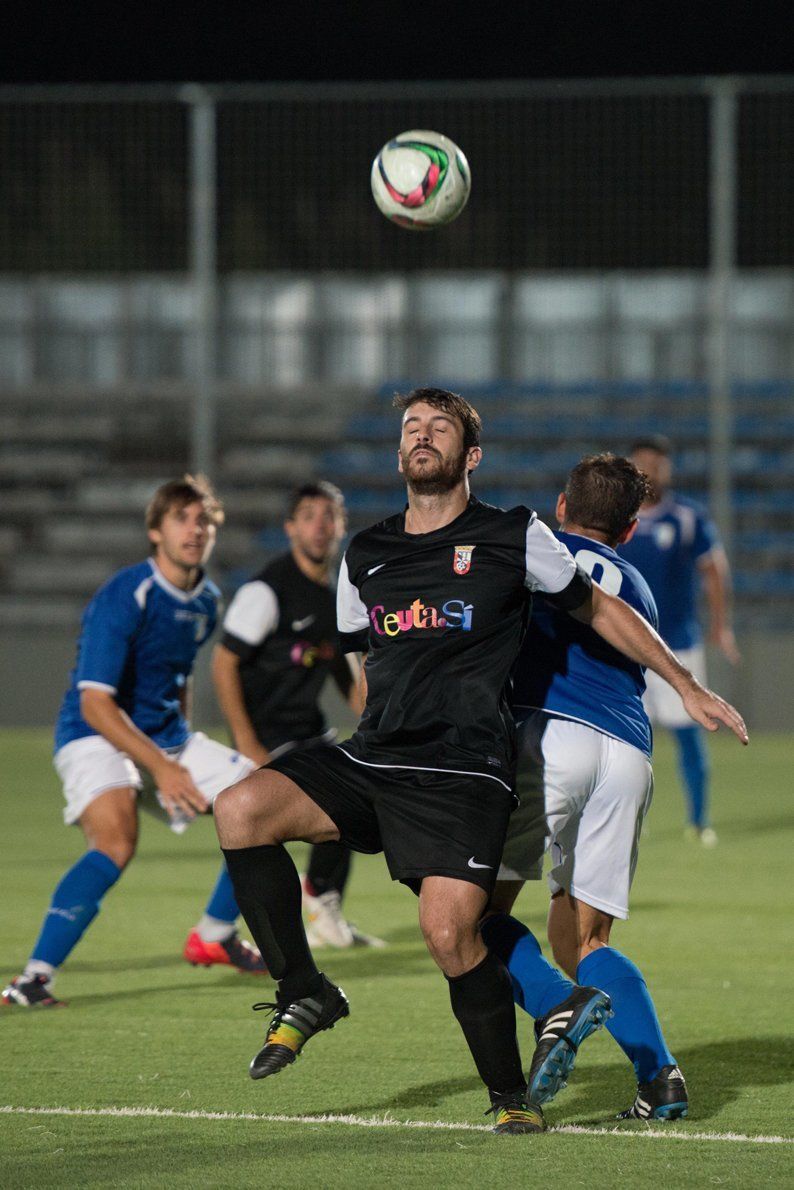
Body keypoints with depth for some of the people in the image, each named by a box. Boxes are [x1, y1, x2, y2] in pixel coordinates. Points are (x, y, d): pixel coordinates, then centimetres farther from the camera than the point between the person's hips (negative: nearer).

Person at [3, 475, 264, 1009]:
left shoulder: (206, 600, 5)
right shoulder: (123, 598, -21)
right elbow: (94, 703, -25)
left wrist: (186, 752, 23)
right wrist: (161, 768, -31)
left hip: (167, 735, 8)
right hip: (97, 737, -8)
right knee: (117, 841, -34)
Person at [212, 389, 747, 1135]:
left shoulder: (513, 537, 5)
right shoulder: (364, 557, 16)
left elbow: (597, 609, 16)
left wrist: (687, 687, 20)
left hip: (462, 771, -4)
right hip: (370, 758, 4)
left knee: (449, 934, -20)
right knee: (240, 808, -19)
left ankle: (512, 1097, 1)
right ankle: (302, 993, -5)